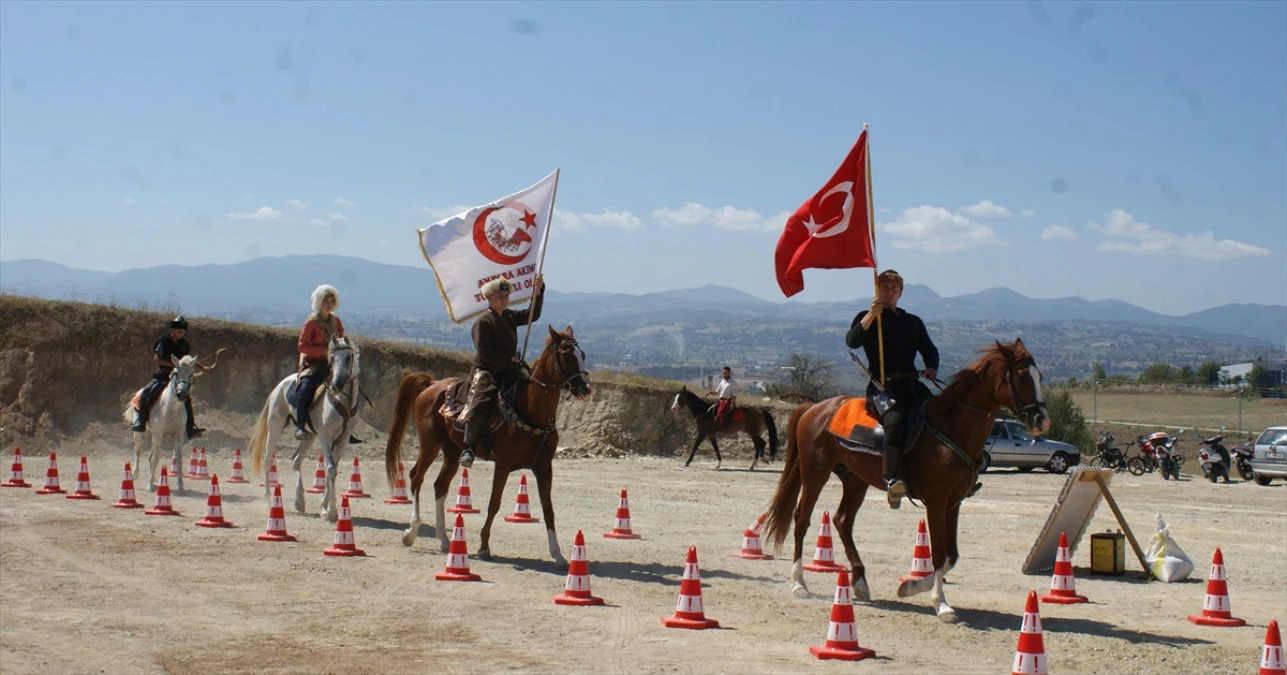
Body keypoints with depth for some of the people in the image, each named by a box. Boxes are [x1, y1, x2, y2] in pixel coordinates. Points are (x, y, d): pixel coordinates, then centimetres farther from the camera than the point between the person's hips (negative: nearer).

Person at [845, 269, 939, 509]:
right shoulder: (867, 317, 12)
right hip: (883, 385, -5)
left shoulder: (913, 321, 26)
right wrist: (871, 315, -18)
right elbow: (852, 341, -7)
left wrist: (931, 369, 1)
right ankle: (892, 480, -44)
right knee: (895, 421, -34)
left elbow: (930, 350, 22)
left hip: (911, 385, 5)